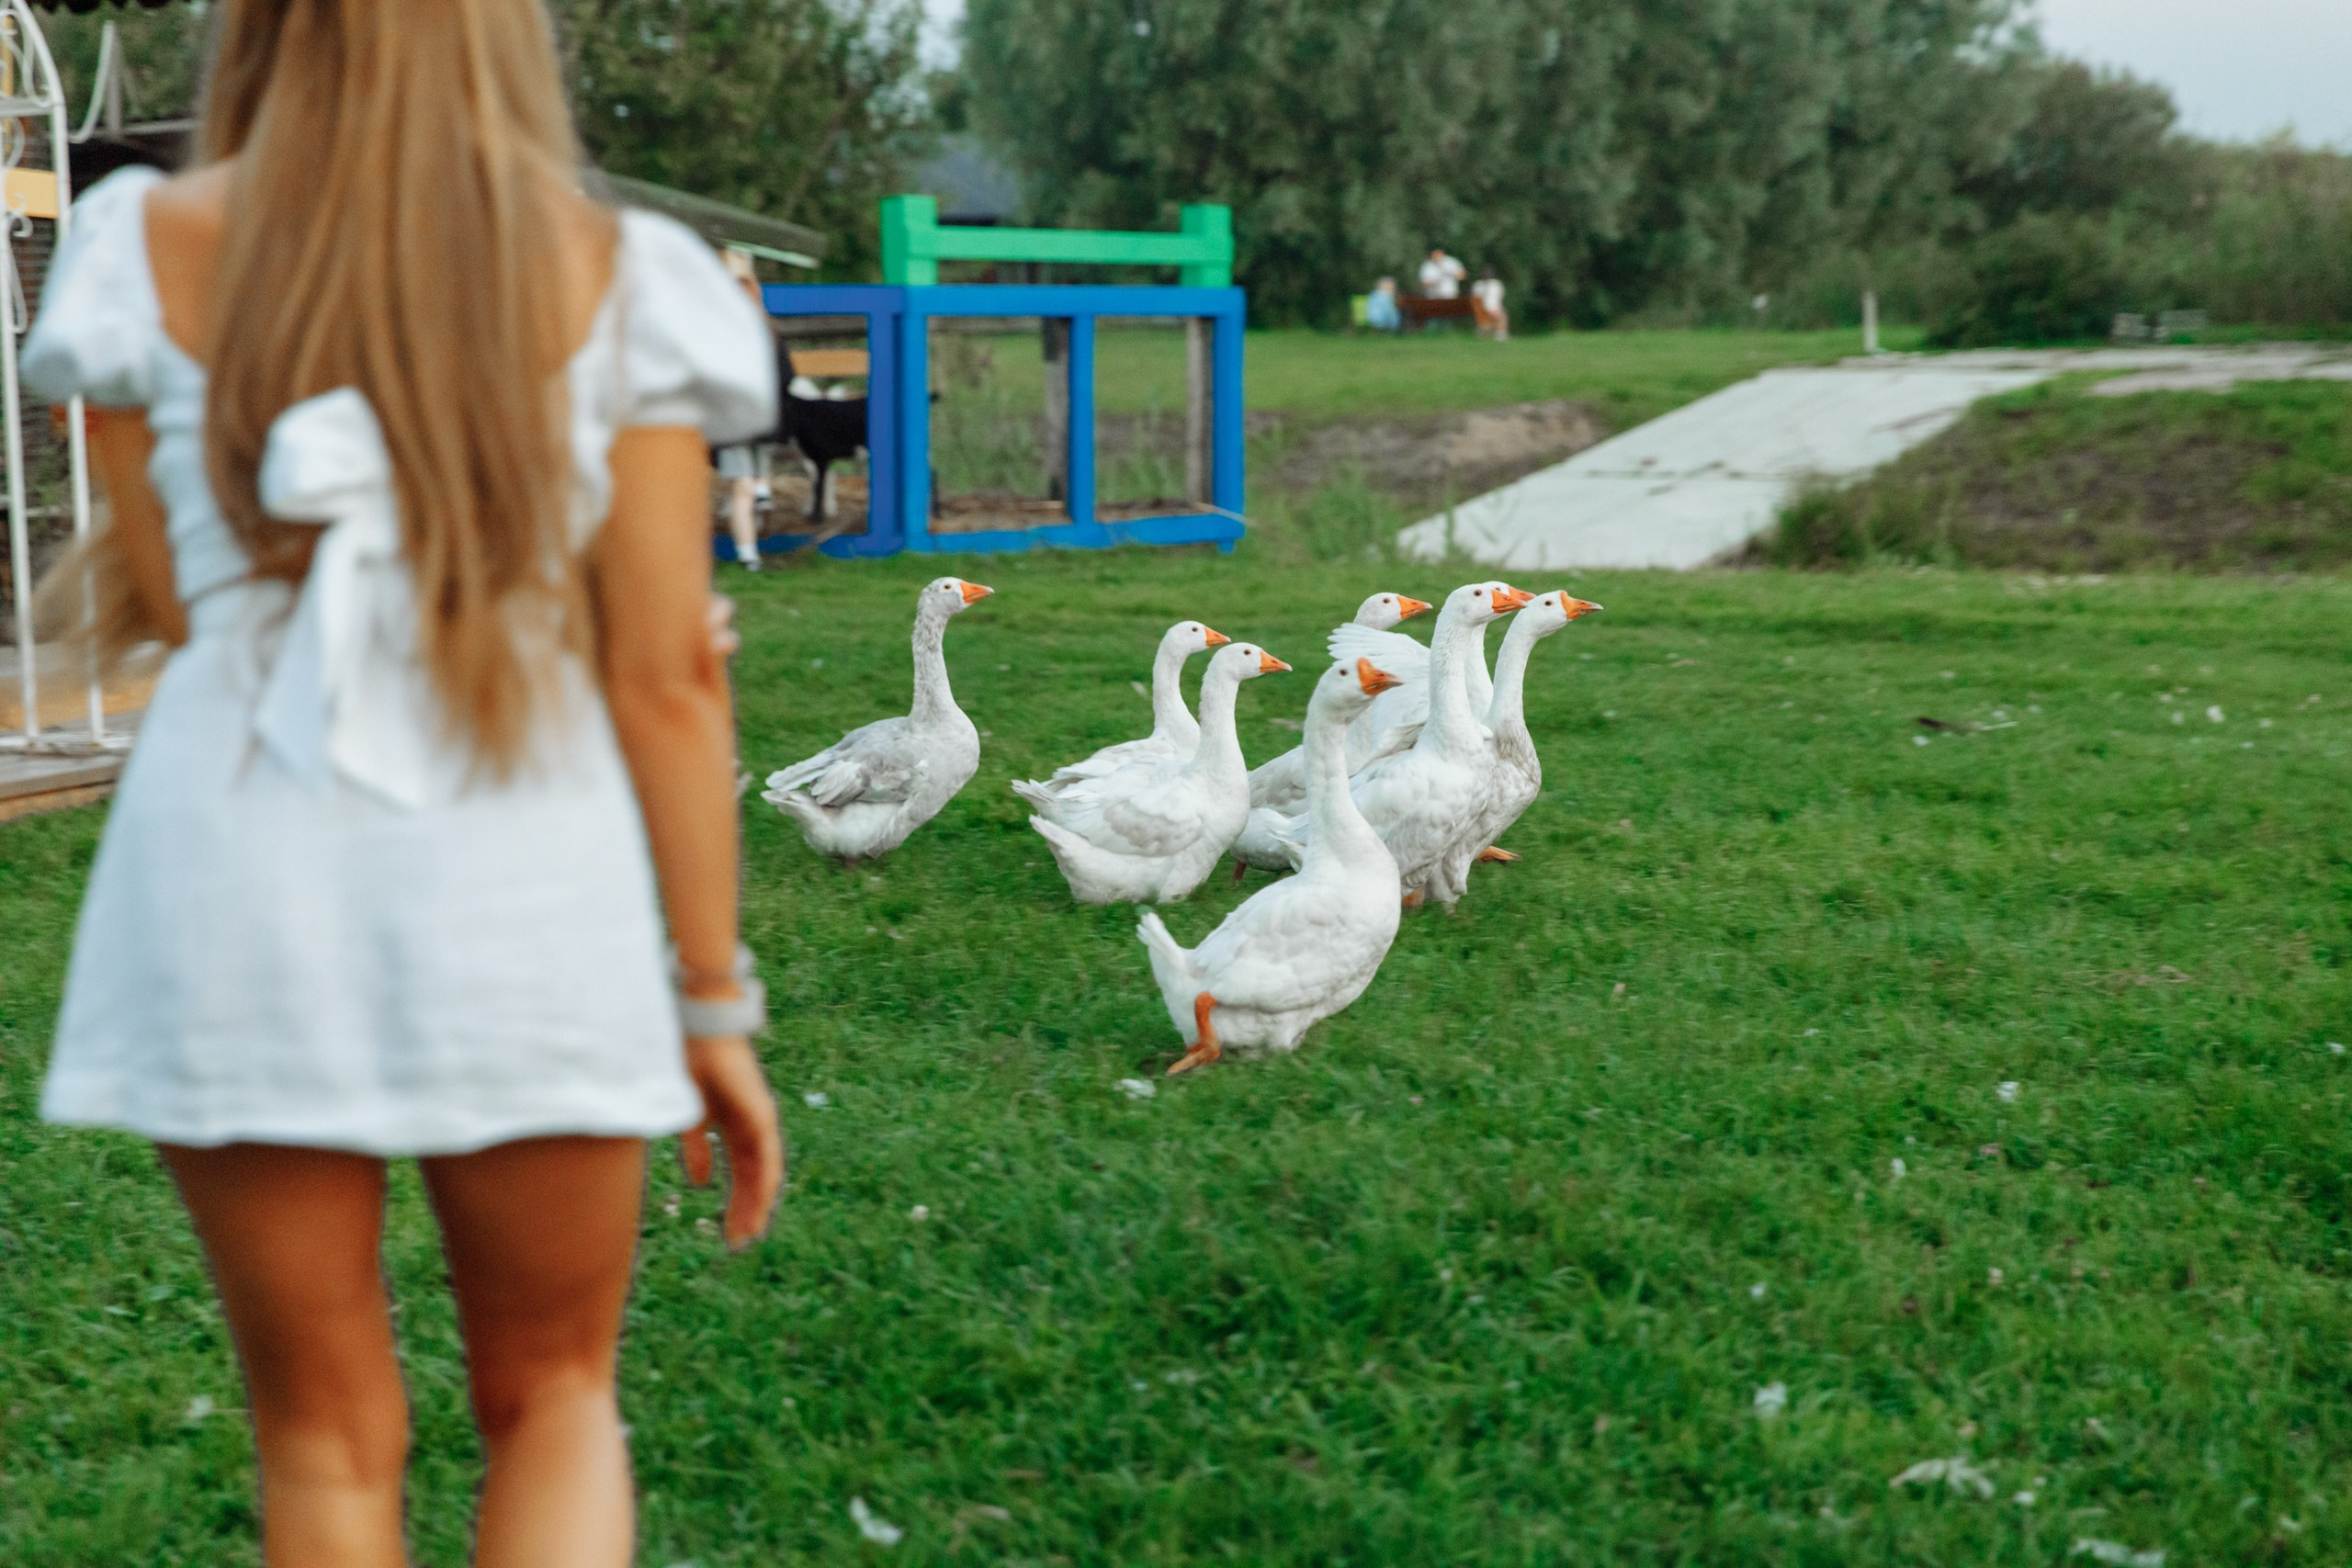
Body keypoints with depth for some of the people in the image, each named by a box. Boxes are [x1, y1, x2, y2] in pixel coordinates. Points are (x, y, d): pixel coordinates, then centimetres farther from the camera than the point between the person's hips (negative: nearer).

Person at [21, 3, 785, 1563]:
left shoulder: (154, 248, 1)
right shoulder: (613, 276, -2)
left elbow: (165, 602, 5)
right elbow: (669, 675, -4)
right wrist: (716, 1006, 1)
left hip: (237, 899, 1)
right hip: (528, 905, -1)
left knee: (328, 1433, 16)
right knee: (554, 1398, 19)